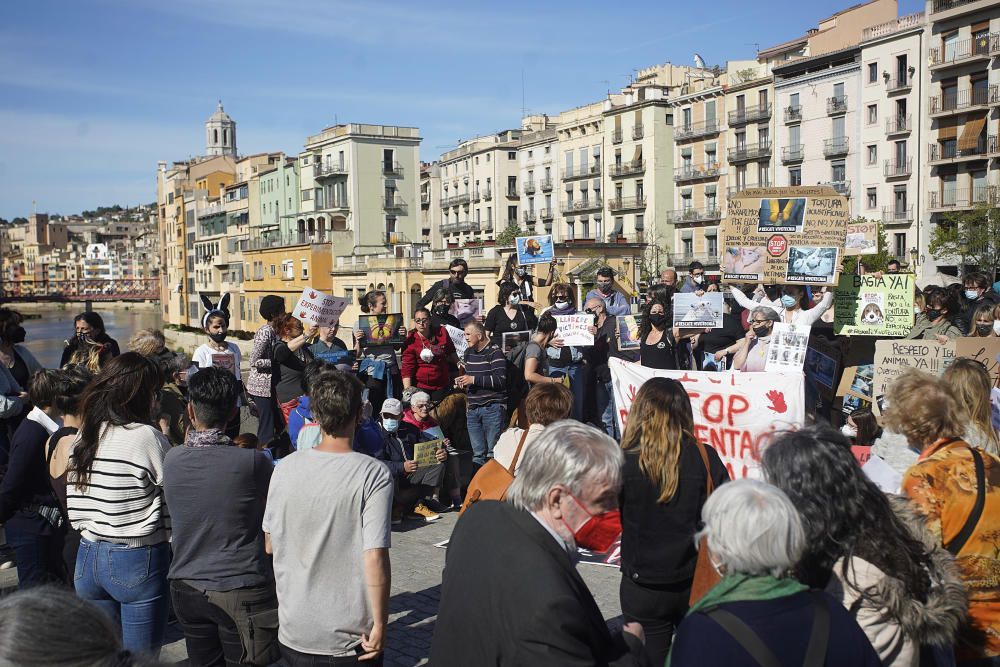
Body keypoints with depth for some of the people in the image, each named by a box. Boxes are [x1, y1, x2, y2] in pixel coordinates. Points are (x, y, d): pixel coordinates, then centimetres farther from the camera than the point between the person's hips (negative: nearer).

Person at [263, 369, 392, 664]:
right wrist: (380, 625, -11)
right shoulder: (374, 474, -17)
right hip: (350, 638, -3)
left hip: (293, 632, 3)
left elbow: (269, 545, 5)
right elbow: (375, 557, -20)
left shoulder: (285, 468, -5)